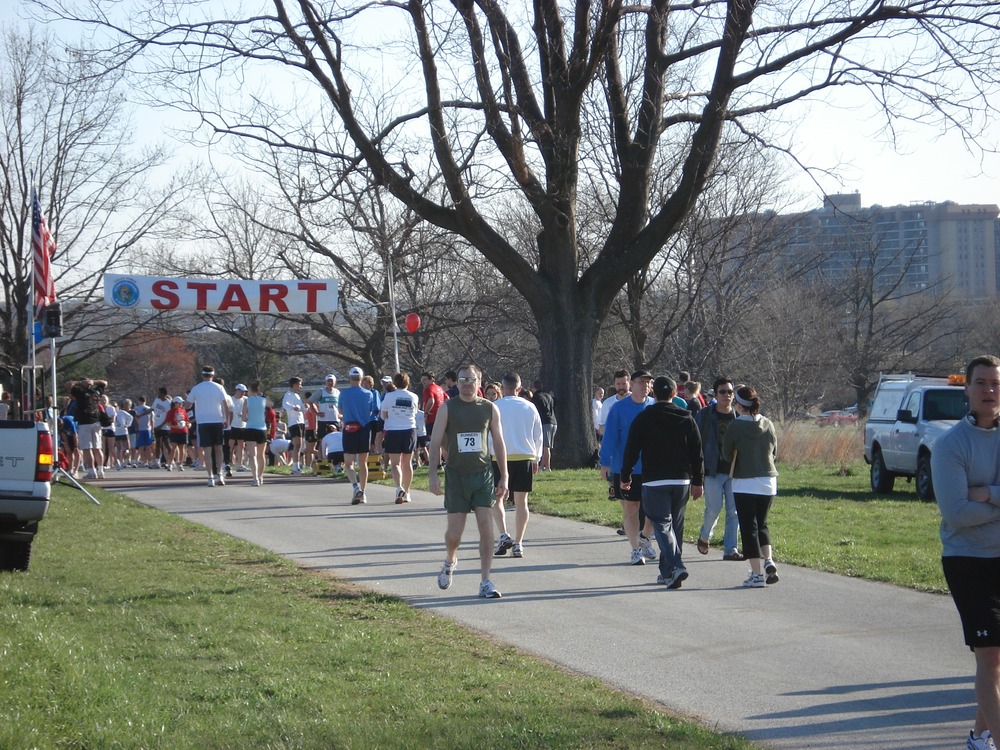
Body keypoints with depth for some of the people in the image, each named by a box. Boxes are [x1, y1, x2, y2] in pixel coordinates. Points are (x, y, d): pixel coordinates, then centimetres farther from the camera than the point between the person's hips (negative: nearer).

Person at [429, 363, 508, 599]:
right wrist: (433, 474, -10)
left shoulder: (490, 409, 5)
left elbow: (499, 444, 10)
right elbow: (436, 442, -1)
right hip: (456, 475, -1)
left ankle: (485, 582, -2)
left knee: (487, 529, -6)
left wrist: (504, 477, 7)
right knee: (455, 531, 0)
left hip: (483, 474, 1)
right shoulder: (447, 408, 0)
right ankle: (450, 561, 33)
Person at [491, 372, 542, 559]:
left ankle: (504, 535, -8)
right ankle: (518, 544, 2)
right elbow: (539, 435, 13)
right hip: (525, 457, 2)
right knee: (521, 501, 6)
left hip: (500, 458, -2)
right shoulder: (529, 407, 7)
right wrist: (536, 459, 22)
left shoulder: (494, 407, -4)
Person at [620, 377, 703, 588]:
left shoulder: (643, 418, -3)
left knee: (662, 525, -6)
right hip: (682, 481, 4)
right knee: (676, 525, 14)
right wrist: (698, 481, 14)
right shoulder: (686, 418, 6)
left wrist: (625, 477, 11)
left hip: (654, 482, -4)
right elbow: (697, 453, 7)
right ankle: (667, 572, 20)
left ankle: (675, 567, -25)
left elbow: (631, 450, -1)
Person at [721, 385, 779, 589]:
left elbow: (726, 454, -2)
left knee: (748, 527, 1)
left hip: (744, 483, -4)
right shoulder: (768, 424, 2)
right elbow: (774, 451, 12)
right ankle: (768, 560, -2)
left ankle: (756, 574, -3)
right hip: (768, 482, 4)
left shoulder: (735, 426, -11)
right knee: (761, 523, 19)